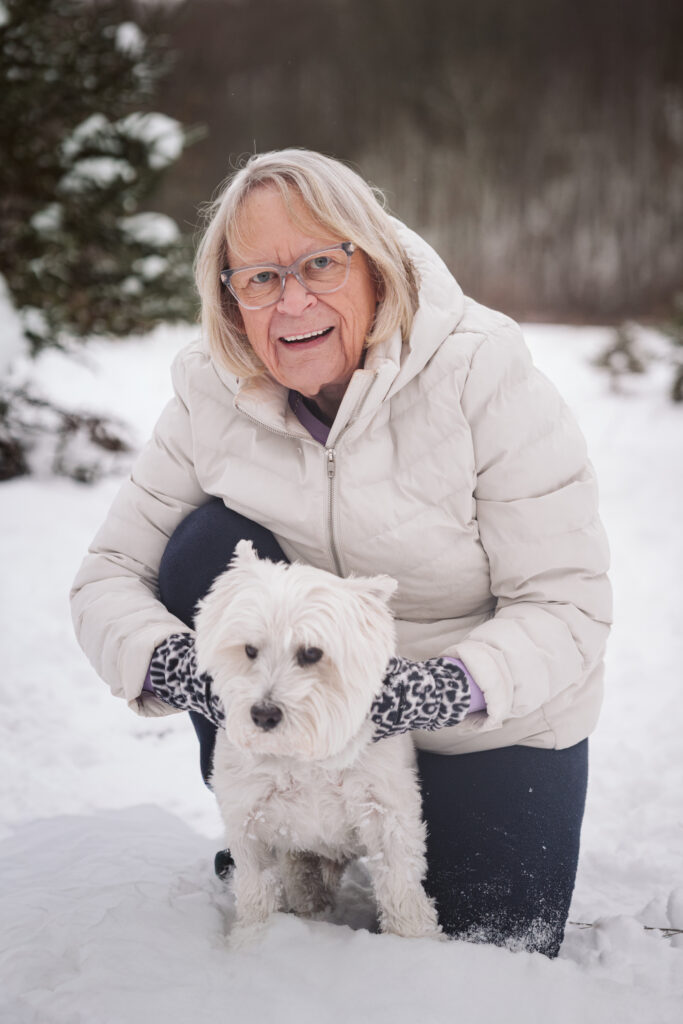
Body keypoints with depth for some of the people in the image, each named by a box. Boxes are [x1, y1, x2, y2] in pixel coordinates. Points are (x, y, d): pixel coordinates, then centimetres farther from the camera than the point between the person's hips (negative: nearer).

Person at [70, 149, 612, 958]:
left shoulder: (485, 376, -25)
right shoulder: (212, 392, -13)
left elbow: (567, 607, -23)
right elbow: (108, 576, -12)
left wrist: (451, 686, -41)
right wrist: (168, 661, -34)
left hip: (495, 722, -2)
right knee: (208, 547, -23)